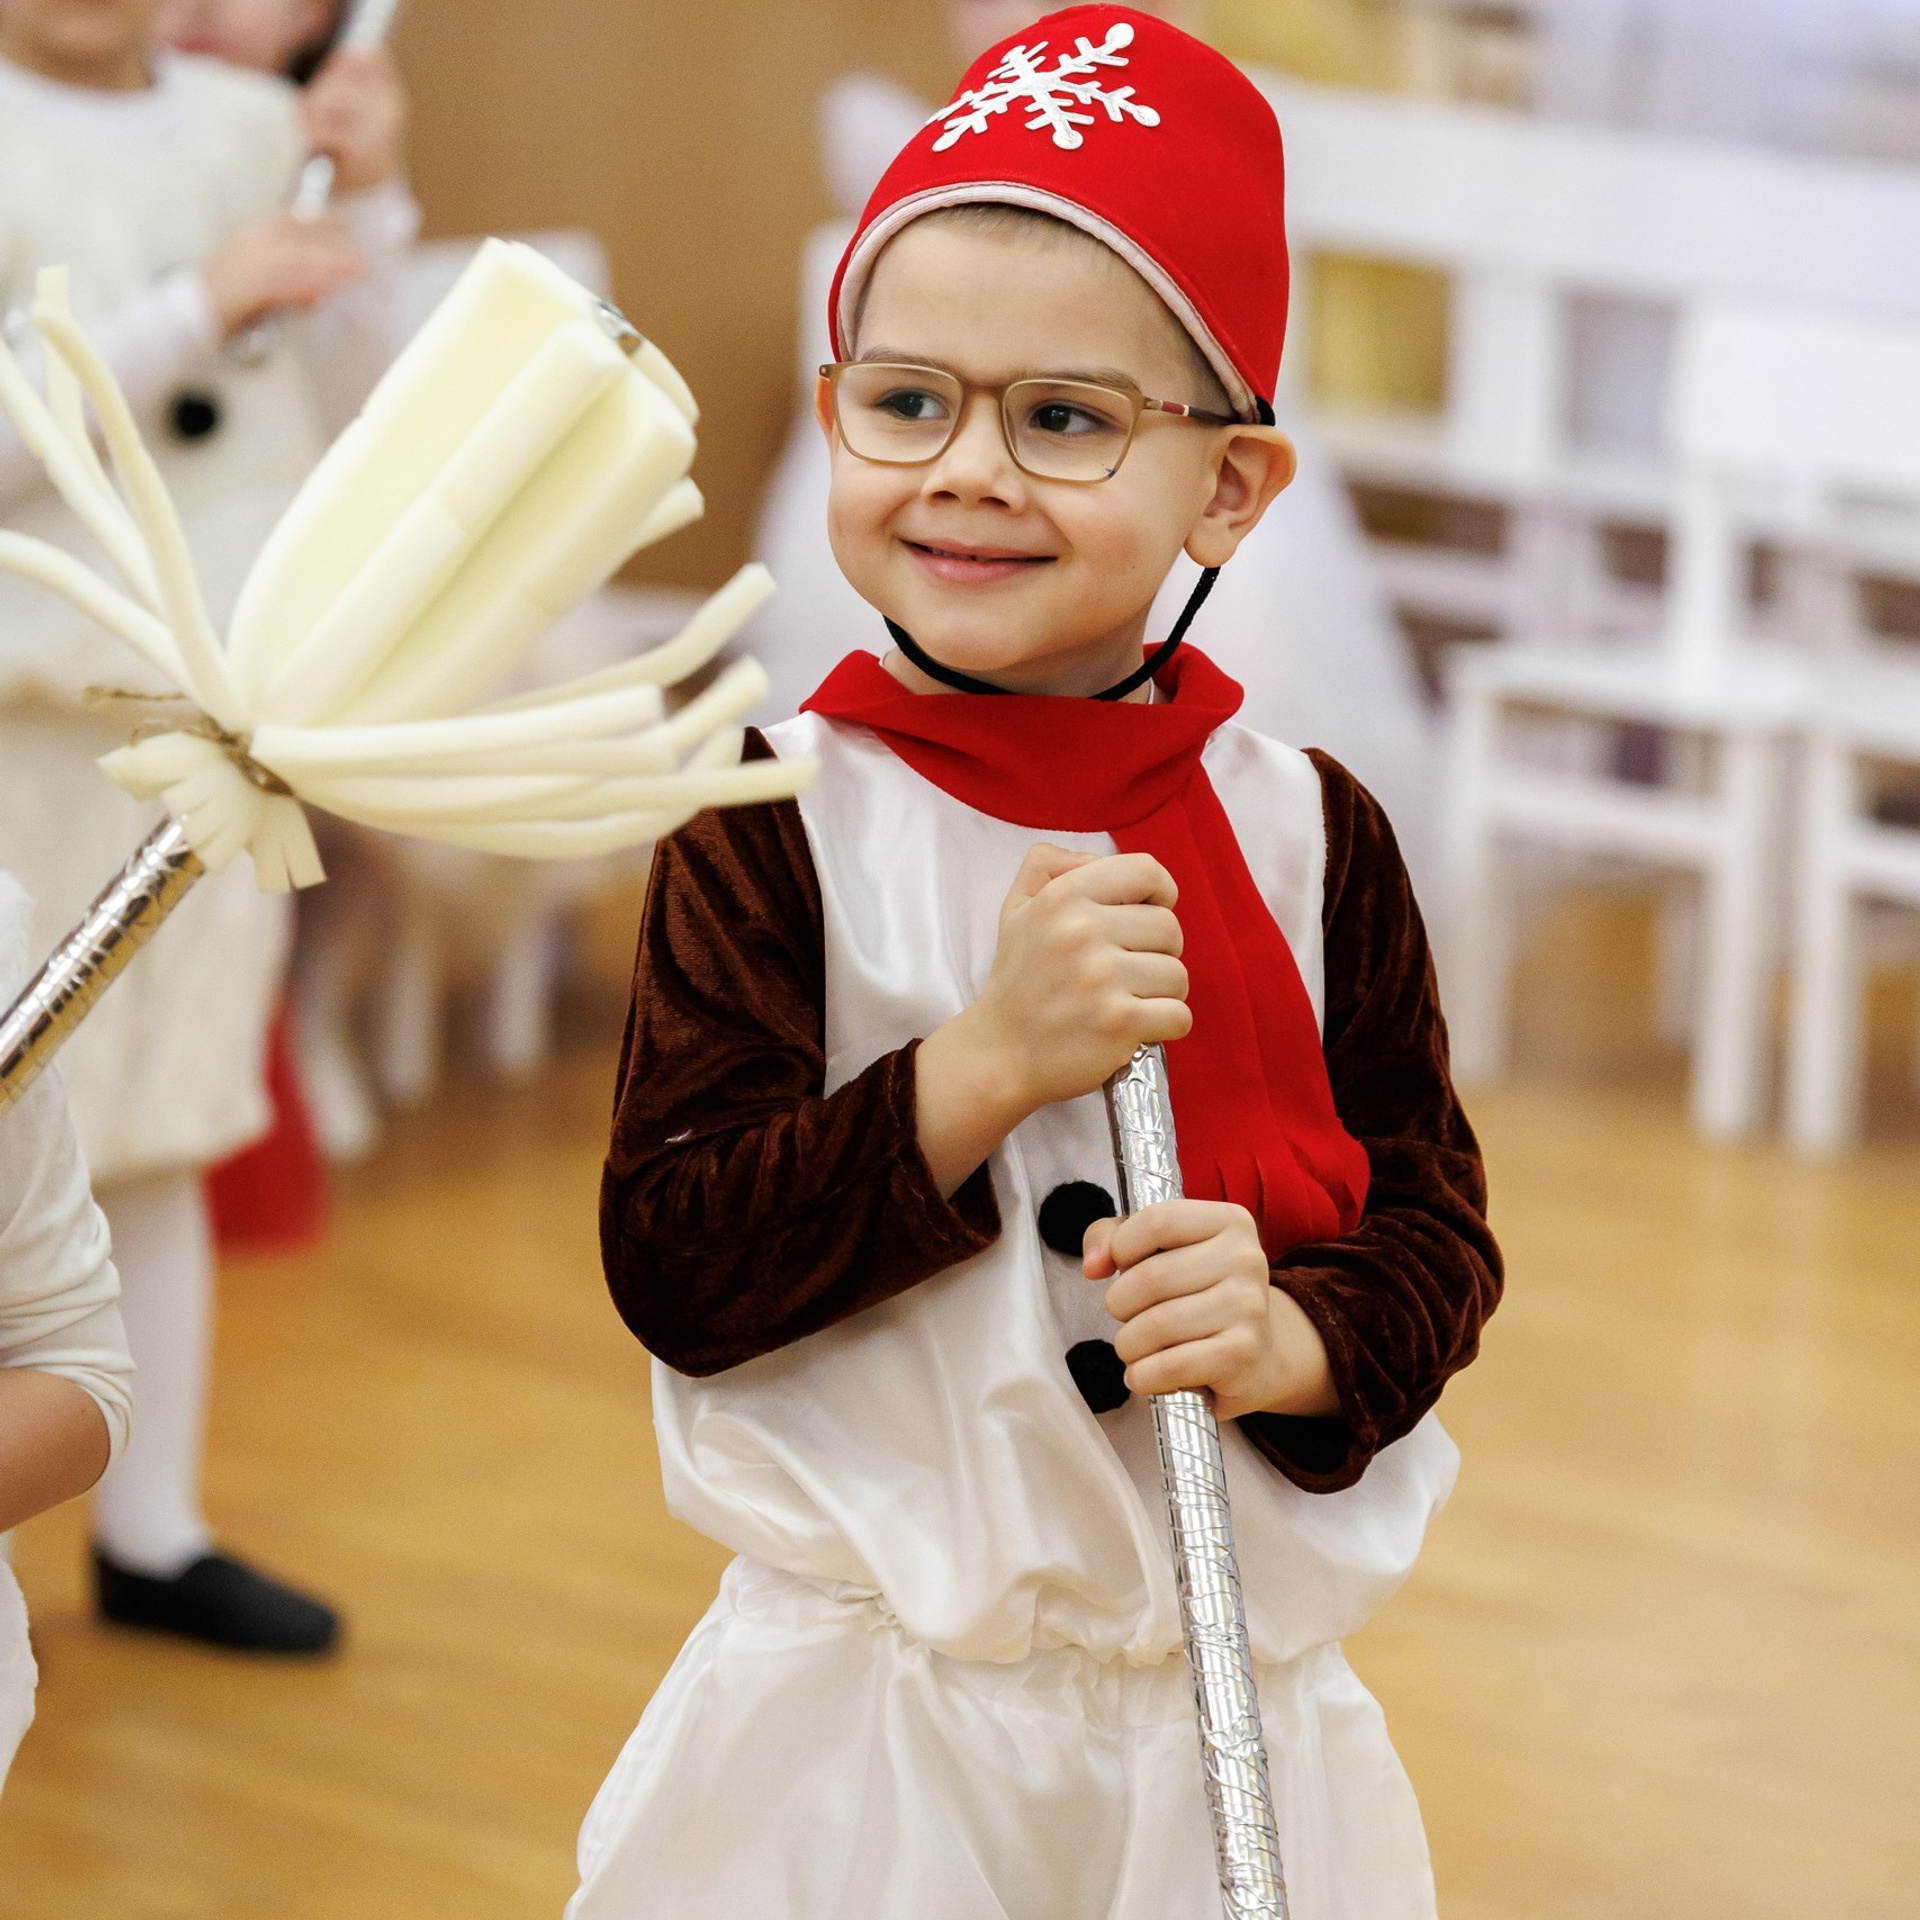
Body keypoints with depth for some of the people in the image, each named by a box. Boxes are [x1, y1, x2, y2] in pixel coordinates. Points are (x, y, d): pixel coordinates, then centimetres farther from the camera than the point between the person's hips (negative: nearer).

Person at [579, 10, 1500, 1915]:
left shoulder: (1305, 831, -1)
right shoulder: (781, 826, -8)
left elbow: (1436, 1232, 4)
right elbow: (674, 1272, -14)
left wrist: (1295, 1339, -17)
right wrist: (986, 1063, -23)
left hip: (1234, 1712, 2)